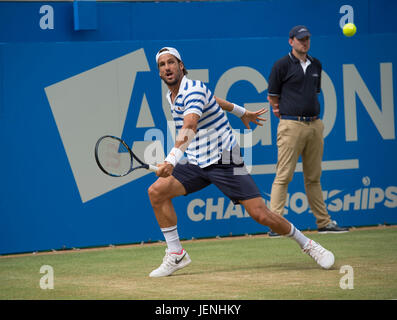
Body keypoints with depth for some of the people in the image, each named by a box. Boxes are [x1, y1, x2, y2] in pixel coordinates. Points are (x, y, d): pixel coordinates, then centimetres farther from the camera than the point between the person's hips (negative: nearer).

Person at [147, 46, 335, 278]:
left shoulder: (193, 89, -19)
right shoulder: (173, 95, 8)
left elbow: (190, 127, -37)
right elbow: (214, 99, 26)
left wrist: (171, 161, -52)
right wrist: (241, 112, 41)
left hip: (224, 161, -8)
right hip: (196, 163, 8)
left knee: (261, 215, -13)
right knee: (157, 191, -12)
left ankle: (307, 244, 10)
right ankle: (176, 255, -4)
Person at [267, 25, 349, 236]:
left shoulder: (316, 65, 15)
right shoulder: (282, 65, -3)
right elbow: (272, 97, 3)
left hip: (314, 124, 6)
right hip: (291, 125, -6)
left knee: (313, 177, 12)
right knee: (284, 176, -8)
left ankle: (324, 222, 16)